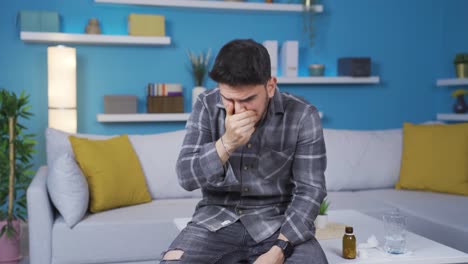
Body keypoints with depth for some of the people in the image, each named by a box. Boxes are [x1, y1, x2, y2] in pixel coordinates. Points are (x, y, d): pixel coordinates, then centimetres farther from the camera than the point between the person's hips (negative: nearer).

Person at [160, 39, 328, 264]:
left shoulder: (302, 116, -11)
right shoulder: (207, 106, -6)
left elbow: (310, 189, -9)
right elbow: (186, 176, -9)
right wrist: (226, 143, -26)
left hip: (278, 220, 0)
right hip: (218, 217, 1)